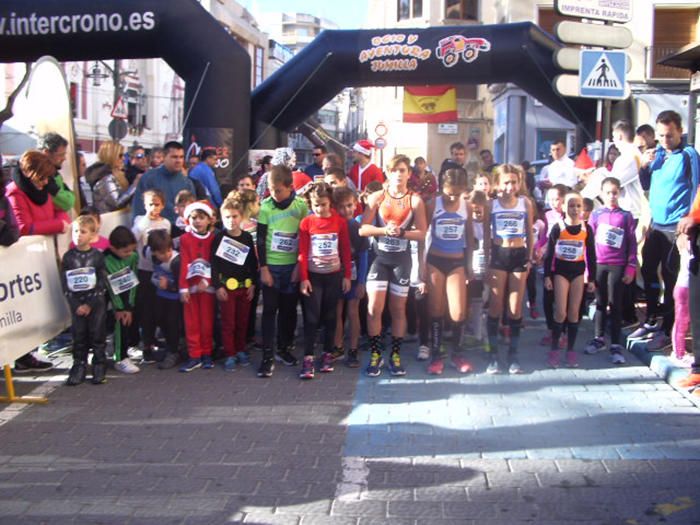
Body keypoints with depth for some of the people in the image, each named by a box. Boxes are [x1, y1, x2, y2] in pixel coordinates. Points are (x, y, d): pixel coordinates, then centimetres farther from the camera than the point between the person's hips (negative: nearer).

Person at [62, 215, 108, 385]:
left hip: (96, 302, -1)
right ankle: (79, 367, 11)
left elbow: (103, 283, -5)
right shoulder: (68, 257, 0)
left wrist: (90, 305, -11)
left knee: (97, 334, 1)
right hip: (76, 304, 1)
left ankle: (99, 367, 10)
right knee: (79, 336, 3)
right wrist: (77, 306, -9)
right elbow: (65, 284, -2)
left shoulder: (97, 256, -3)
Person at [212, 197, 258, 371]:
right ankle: (230, 355, 9)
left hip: (245, 286, 3)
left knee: (243, 321, 10)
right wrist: (217, 286, -10)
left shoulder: (247, 238, 3)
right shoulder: (219, 237, -5)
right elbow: (214, 263, -6)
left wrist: (253, 284, 4)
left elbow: (253, 262, 9)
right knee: (228, 323, 1)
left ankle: (241, 350, 25)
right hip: (226, 286, -3)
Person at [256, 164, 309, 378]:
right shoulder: (266, 207, -5)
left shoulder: (301, 206, -3)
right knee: (270, 309, 1)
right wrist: (263, 268, -8)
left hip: (293, 266, 1)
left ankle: (284, 348, 25)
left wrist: (300, 265, -3)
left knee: (289, 308, 10)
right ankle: (267, 355, 3)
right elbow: (260, 239, -3)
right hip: (271, 266, -1)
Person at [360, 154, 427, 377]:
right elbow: (363, 229, -6)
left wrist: (401, 233, -20)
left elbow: (421, 233, -5)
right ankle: (375, 354, 8)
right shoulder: (376, 197, -2)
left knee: (398, 309, 8)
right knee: (374, 308, -7)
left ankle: (395, 355, 19)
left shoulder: (415, 201, -3)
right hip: (379, 257, 0)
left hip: (401, 259, 0)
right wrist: (384, 230, -21)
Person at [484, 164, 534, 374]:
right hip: (498, 255, -1)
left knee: (515, 309, 5)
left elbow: (530, 233, 8)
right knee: (495, 308, 2)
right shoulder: (491, 205, 0)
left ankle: (513, 355, 15)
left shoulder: (526, 203, 3)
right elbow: (486, 236, 4)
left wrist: (530, 258, 1)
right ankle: (493, 355, 10)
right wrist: (487, 262, 1)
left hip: (519, 255, 1)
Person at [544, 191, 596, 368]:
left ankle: (571, 351, 14)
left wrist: (591, 278, 3)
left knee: (574, 312, 6)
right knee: (560, 312, -6)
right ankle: (554, 349, 5)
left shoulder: (586, 229, 0)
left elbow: (591, 255, 5)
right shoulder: (558, 228, -6)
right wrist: (547, 276, -7)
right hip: (560, 271, -2)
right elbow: (549, 253, -3)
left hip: (578, 271, 2)